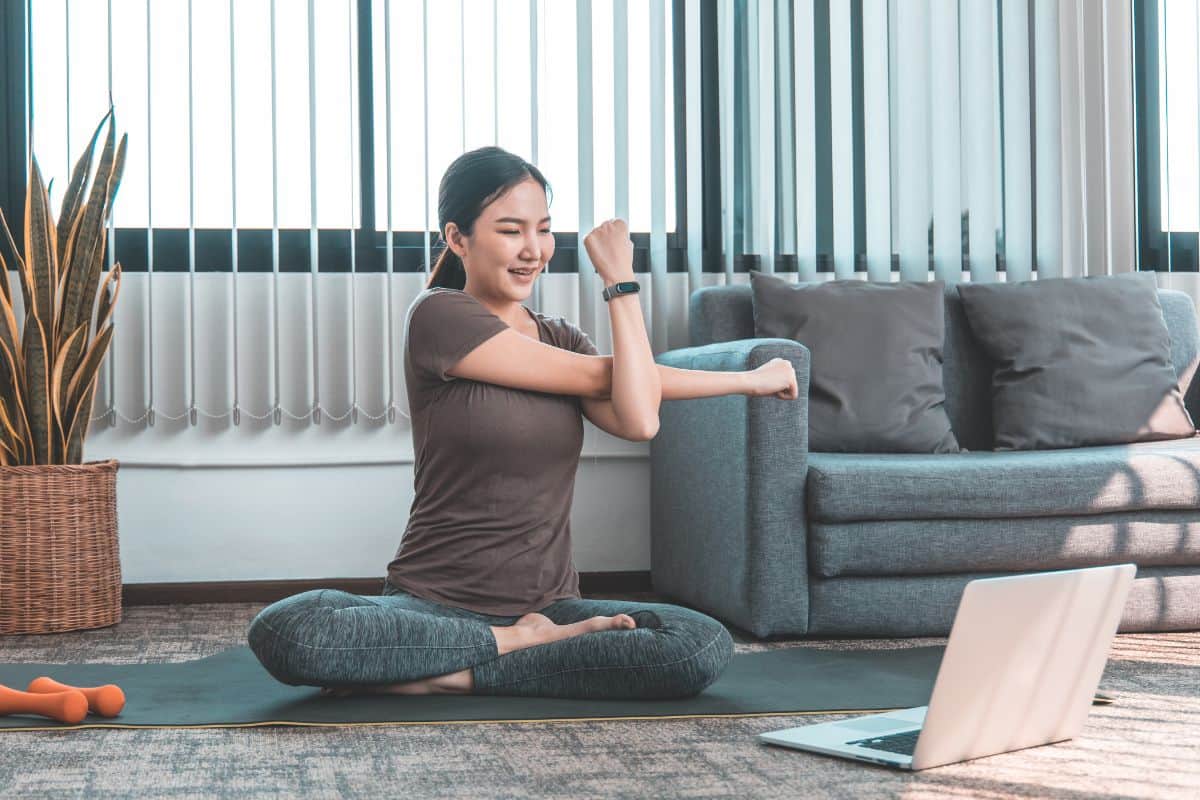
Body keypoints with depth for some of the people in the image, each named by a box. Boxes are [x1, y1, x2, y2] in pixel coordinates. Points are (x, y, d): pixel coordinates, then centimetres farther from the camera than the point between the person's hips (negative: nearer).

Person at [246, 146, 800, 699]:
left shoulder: (562, 339, 14)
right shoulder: (438, 316, -5)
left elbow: (638, 420, -9)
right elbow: (598, 376, -5)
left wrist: (621, 280, -2)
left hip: (547, 605, 4)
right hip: (433, 604, -4)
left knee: (706, 646, -24)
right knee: (280, 633, -32)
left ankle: (443, 675, -14)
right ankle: (521, 642, -17)